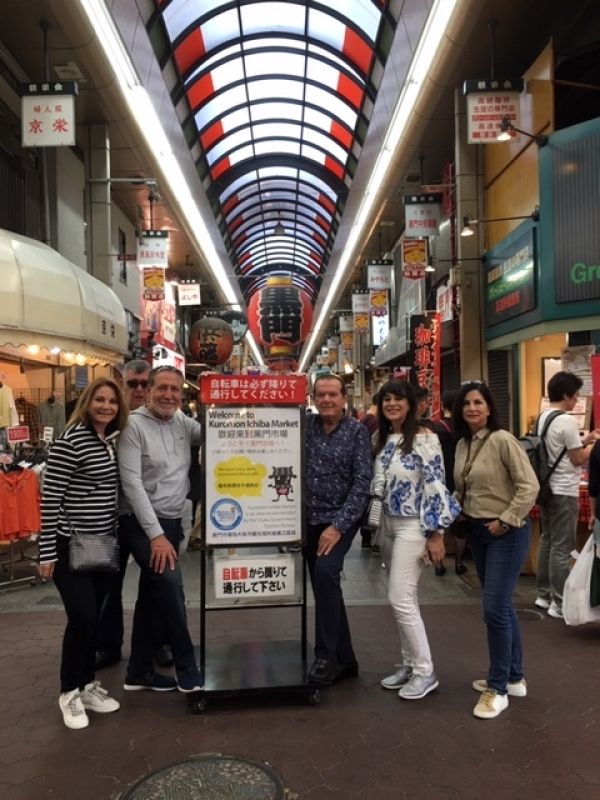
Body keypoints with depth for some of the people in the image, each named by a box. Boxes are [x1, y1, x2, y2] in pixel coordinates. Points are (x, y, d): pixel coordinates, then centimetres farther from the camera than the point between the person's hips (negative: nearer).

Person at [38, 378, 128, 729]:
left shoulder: (113, 440, 7)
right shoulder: (70, 441, -16)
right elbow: (50, 498, -17)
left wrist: (119, 536, 18)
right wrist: (47, 552, -16)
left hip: (103, 544, 7)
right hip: (70, 546, -7)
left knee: (94, 617, 14)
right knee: (82, 617, -5)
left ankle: (87, 684, 29)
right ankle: (70, 692, 16)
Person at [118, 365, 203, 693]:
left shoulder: (183, 423, 6)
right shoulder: (134, 425, -12)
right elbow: (132, 484, -17)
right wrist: (156, 534, -21)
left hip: (171, 521, 7)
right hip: (142, 523, -7)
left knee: (152, 596, 14)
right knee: (170, 588, -16)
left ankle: (138, 672, 27)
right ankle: (188, 673, 0)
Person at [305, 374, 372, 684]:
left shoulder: (357, 431, -7)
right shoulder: (306, 424, 2)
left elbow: (362, 483, -12)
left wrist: (338, 525, -19)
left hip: (340, 518, -4)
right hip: (309, 518, 4)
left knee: (325, 572, -25)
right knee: (324, 587, 10)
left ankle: (326, 656, -10)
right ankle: (345, 660, 25)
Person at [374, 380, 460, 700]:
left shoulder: (424, 438, -14)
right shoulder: (383, 439, 8)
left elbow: (435, 486, -17)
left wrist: (436, 534, -17)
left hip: (413, 526, -8)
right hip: (389, 525, 8)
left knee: (400, 599, -8)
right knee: (404, 599, 14)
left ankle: (425, 672, 7)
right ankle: (409, 664, 26)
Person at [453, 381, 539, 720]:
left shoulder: (502, 440, -16)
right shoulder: (463, 444, 7)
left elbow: (530, 486, -19)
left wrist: (506, 520, -18)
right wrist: (464, 515, 3)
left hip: (506, 533, -8)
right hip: (477, 531, 8)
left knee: (495, 609, -6)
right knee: (501, 606, 17)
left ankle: (498, 688, 9)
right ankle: (514, 677, 31)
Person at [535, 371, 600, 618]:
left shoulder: (542, 418, 10)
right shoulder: (566, 421, -18)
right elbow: (578, 459, -12)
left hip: (547, 488, 9)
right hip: (564, 492, -9)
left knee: (547, 542, 15)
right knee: (562, 548, -3)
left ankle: (544, 595, 24)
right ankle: (560, 604, 3)